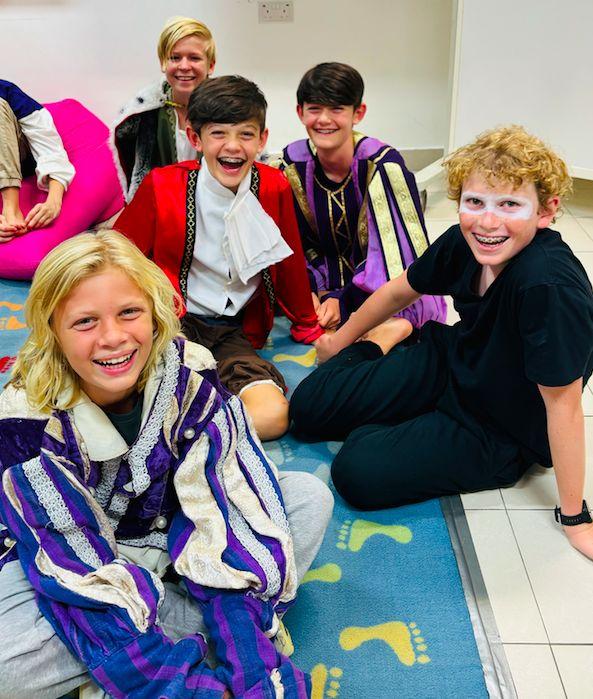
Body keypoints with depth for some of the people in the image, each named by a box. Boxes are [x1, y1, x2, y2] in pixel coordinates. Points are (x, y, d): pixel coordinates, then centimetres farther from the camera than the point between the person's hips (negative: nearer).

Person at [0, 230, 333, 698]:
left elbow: (223, 515, -24)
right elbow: (81, 573, -26)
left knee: (311, 497, -13)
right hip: (82, 562, -1)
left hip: (175, 540, 2)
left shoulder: (190, 376, -23)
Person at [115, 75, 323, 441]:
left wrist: (307, 325, 27)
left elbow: (289, 261, 17)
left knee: (272, 415, -26)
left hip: (234, 332, 3)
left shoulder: (274, 188, 2)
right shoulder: (162, 186, -3)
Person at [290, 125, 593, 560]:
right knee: (309, 407, 4)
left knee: (359, 473, -24)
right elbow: (400, 291, 5)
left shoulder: (549, 286, -36)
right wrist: (343, 340, 21)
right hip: (451, 364, 6)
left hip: (501, 431, -6)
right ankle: (382, 345, 26)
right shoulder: (461, 244, -15)